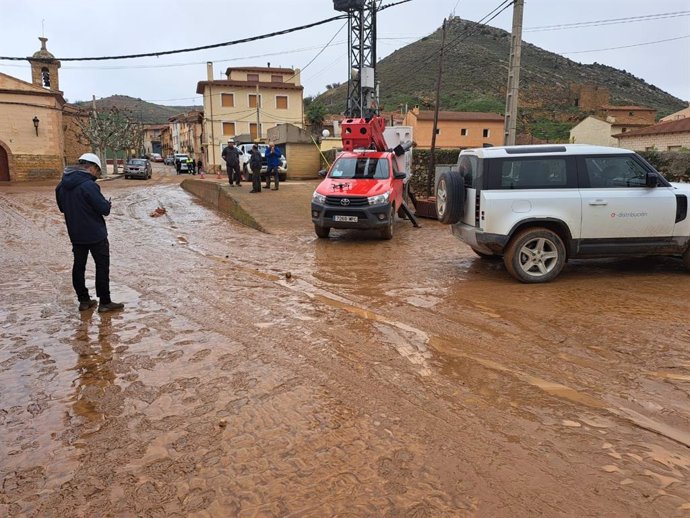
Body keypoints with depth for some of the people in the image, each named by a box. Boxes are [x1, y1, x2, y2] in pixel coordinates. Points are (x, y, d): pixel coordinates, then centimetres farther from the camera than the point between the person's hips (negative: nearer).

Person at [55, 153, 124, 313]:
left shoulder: (62, 185, 5)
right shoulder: (88, 185, -21)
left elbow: (62, 207, 17)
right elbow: (104, 209, -20)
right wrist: (107, 203, 0)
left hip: (75, 234, 7)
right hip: (95, 234, -7)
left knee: (79, 265, 13)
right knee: (102, 266, 2)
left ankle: (83, 300, 20)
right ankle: (104, 302, 6)